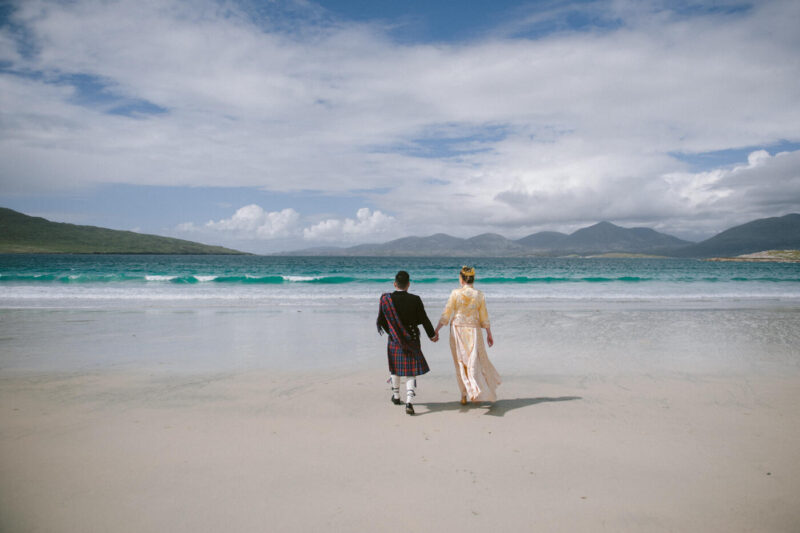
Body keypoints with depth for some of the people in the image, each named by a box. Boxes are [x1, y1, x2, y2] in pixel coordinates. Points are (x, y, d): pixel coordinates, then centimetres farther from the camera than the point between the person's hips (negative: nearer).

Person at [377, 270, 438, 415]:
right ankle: (409, 402, -9)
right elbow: (424, 320, -8)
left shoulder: (386, 299, -9)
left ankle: (396, 396, 39)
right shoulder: (415, 300, -13)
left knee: (395, 368, 23)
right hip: (412, 340, -2)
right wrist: (432, 335, 8)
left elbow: (381, 321, -3)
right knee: (411, 373, 4)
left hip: (394, 340, 2)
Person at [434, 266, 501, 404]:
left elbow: (446, 315, -8)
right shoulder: (479, 295, -3)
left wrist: (436, 330, 1)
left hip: (457, 331, 0)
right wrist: (489, 334, 11)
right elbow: (484, 318, 1)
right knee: (474, 362, 6)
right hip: (474, 331, 0)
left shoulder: (455, 293, -7)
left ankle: (464, 395, 12)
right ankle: (476, 391, -9)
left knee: (461, 363, 11)